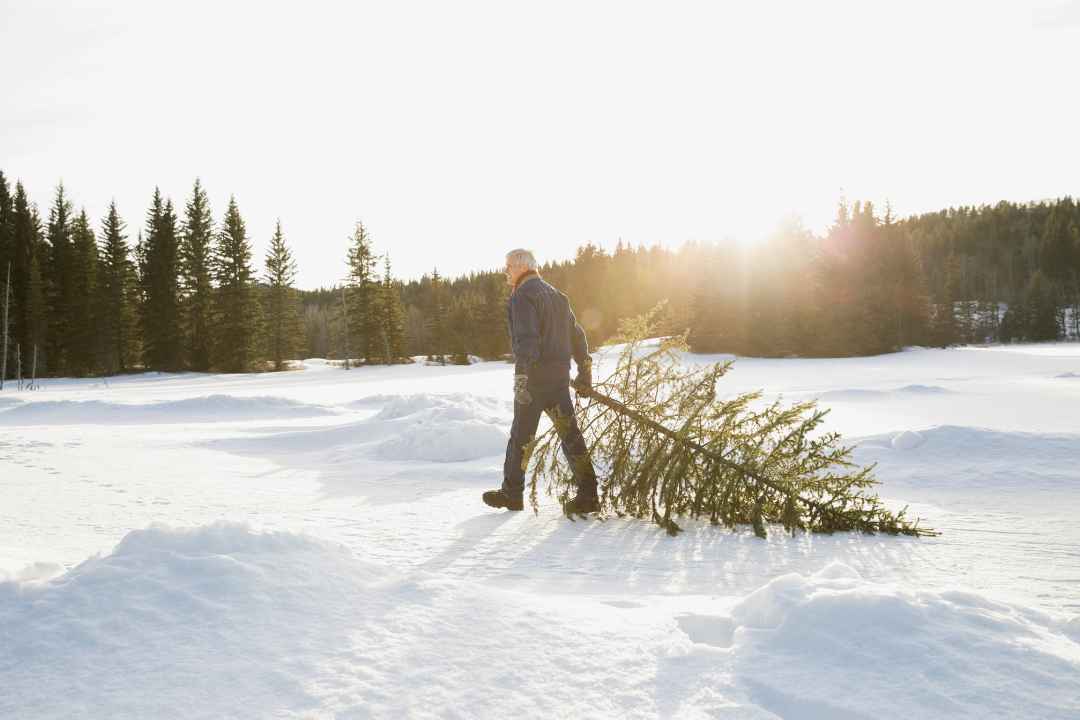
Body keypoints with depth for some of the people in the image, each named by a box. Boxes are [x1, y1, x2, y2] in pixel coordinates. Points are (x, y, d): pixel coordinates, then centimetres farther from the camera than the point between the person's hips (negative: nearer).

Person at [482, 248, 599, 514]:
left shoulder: (522, 296, -8)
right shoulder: (556, 295, 18)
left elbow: (526, 339, -20)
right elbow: (576, 334, 19)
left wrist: (521, 377, -25)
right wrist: (585, 370, 24)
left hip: (534, 378, -7)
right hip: (560, 377, 7)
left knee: (521, 435, 4)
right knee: (570, 434, 6)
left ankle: (512, 493, 15)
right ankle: (588, 495, 3)